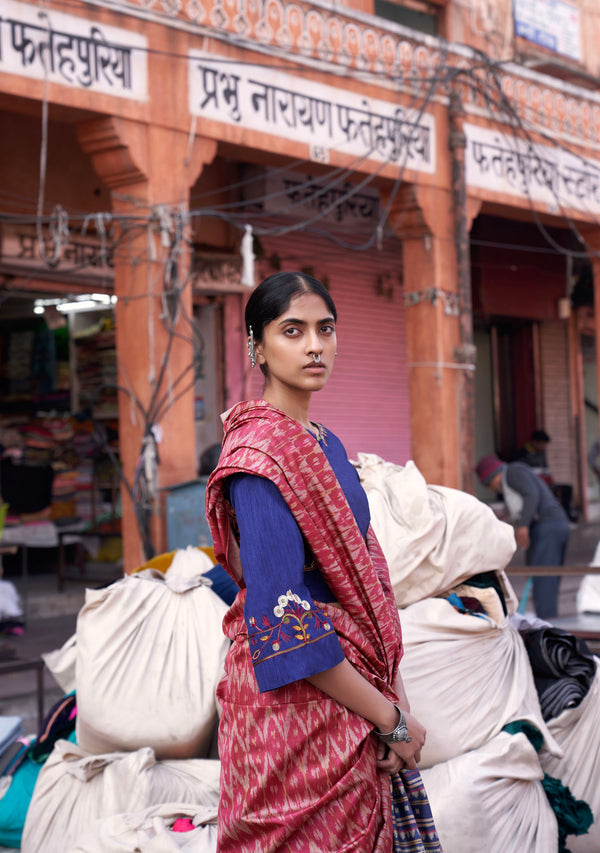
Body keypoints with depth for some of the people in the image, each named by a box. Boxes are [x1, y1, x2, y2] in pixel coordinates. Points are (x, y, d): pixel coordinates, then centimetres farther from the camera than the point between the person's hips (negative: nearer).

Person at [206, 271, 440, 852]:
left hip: (352, 682, 8)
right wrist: (389, 717, -16)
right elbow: (282, 618, -22)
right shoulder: (260, 455, -17)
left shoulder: (323, 445, 11)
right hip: (298, 702, -8)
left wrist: (391, 691, 5)